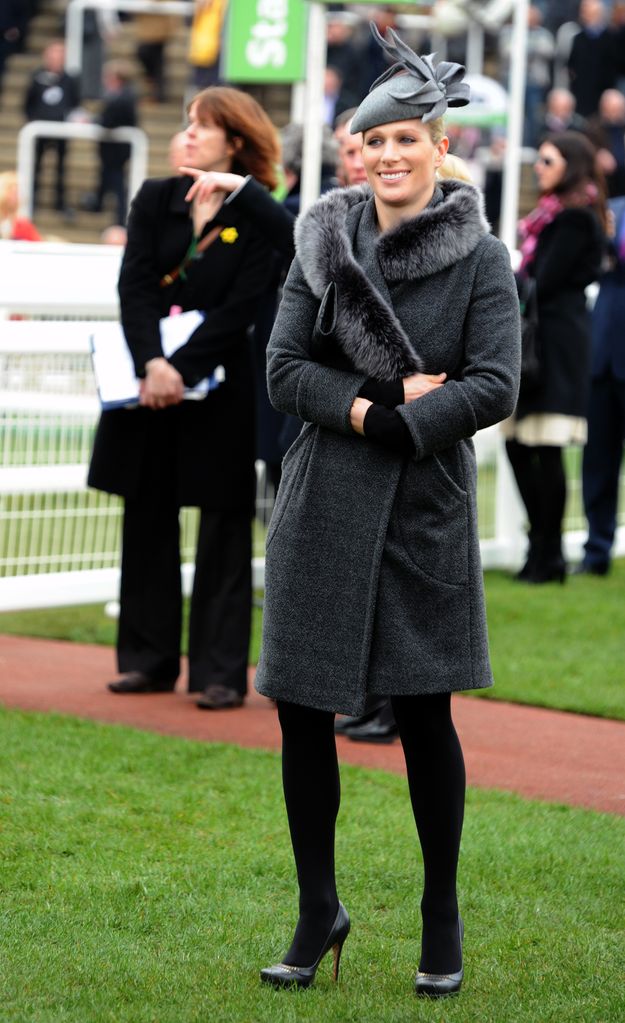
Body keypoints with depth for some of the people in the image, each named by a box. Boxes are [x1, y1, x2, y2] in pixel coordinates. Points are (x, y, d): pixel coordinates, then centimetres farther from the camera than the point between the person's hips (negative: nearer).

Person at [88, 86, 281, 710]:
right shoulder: (155, 200, 8)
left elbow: (242, 307, -11)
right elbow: (134, 286, -3)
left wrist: (183, 367, -20)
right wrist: (151, 362, -18)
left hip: (221, 387, -4)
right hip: (148, 385, 4)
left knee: (224, 530, 0)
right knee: (148, 521, 8)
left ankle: (220, 672, 2)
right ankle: (149, 659, 16)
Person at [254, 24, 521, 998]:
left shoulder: (479, 257, -3)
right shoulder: (325, 244, 4)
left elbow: (494, 386, -11)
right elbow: (285, 369, -1)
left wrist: (387, 424, -16)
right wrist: (382, 402, -14)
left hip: (425, 510, -2)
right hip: (324, 507, 3)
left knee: (423, 710, 3)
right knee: (301, 708, 3)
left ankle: (442, 919, 19)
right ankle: (318, 912, 18)